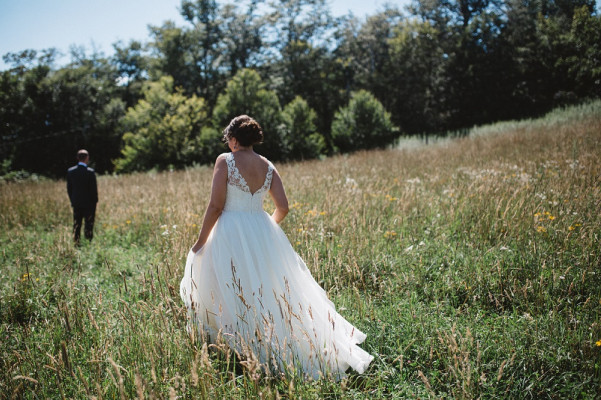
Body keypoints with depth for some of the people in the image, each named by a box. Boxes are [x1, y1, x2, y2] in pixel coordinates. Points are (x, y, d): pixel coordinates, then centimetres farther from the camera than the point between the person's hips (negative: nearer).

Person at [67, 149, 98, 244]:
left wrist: (72, 201, 15)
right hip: (88, 204, -4)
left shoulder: (70, 171, 0)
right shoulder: (90, 172, -15)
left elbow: (69, 188, 6)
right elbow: (94, 189, -11)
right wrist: (94, 202, 0)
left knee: (76, 225, 11)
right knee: (89, 226, 3)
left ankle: (76, 243, 12)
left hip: (76, 204, 4)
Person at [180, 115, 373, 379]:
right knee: (270, 291, 16)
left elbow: (215, 206, -11)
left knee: (233, 297, 7)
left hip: (231, 234, -5)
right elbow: (282, 208, 3)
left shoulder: (225, 161, -8)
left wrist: (201, 242, -3)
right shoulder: (268, 167, 5)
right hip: (263, 233, 5)